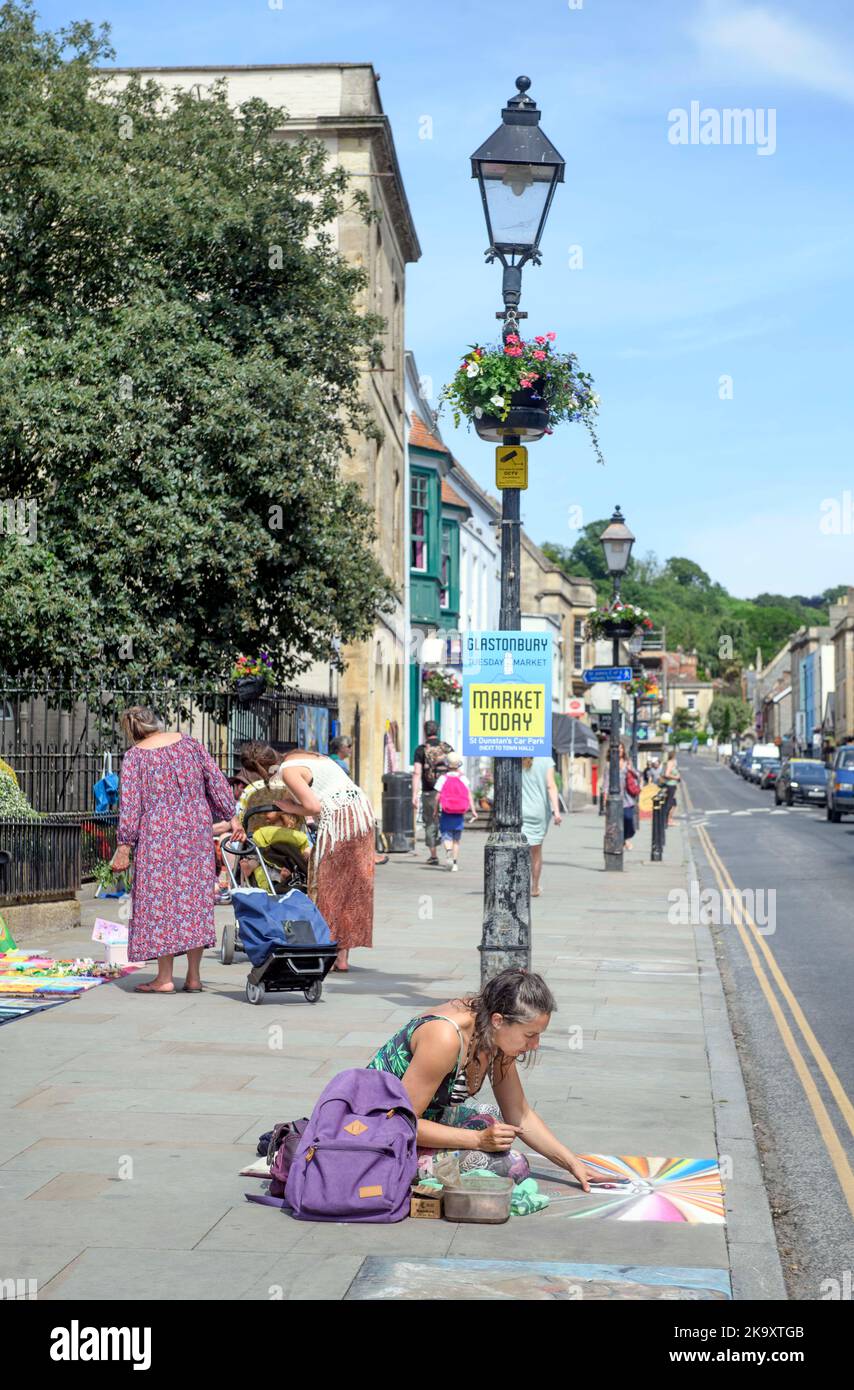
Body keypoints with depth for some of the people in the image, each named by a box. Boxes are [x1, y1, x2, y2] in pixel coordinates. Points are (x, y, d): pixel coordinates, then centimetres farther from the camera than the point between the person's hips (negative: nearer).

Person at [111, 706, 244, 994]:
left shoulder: (134, 756, -3)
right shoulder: (189, 743, 8)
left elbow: (130, 805, -7)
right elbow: (217, 781, 8)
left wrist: (124, 846, -4)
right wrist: (231, 817, 14)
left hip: (158, 833, -4)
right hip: (197, 828, 4)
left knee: (159, 898, 2)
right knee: (194, 896, 7)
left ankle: (165, 978, 1)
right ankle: (193, 976, 9)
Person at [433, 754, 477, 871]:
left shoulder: (443, 778, -4)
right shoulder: (464, 778, 1)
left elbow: (438, 796, -4)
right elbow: (469, 796, -4)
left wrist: (436, 810, 7)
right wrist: (473, 811, -3)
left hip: (446, 813, -2)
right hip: (459, 814, 2)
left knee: (446, 836, 0)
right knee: (456, 839, 10)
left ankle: (448, 850, -31)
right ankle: (455, 863, 10)